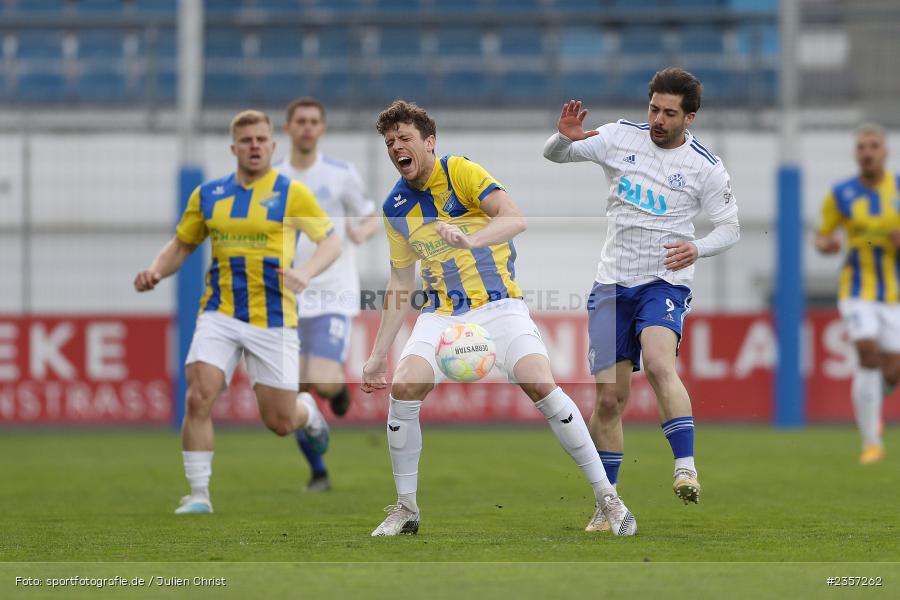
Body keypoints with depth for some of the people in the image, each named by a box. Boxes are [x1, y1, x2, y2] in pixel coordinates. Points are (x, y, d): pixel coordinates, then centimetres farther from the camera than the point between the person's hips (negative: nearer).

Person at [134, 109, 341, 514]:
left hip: (274, 319, -2)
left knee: (280, 422, 1)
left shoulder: (291, 193, -3)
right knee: (198, 399, -17)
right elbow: (181, 245, 17)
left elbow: (331, 241, -3)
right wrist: (156, 271, -4)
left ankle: (308, 412, 39)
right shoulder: (208, 195, 7)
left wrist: (305, 273, -23)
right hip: (220, 314, 2)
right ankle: (199, 494, -7)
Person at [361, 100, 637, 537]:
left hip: (498, 304, -4)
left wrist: (470, 239, -42)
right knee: (404, 388, -19)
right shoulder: (395, 208, 7)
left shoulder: (460, 172, -9)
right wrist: (378, 355, 13)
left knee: (541, 385, -23)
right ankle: (406, 508, -3)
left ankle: (606, 497, -12)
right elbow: (400, 284, 15)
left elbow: (515, 219, -22)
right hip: (441, 312, 4)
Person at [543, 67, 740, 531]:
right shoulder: (621, 137, 1)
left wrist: (697, 249, -17)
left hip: (665, 282, -3)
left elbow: (729, 227, 4)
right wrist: (565, 136, -16)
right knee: (609, 397, 2)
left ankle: (686, 468, -31)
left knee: (658, 363, -32)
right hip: (612, 284, 3)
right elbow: (554, 155, 8)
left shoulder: (706, 167, -5)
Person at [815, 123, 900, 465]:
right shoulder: (841, 194, -2)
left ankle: (872, 402, 39)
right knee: (868, 355, -23)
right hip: (857, 288, -2)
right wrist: (825, 244, -14)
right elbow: (822, 236, 9)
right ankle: (871, 442, -14)